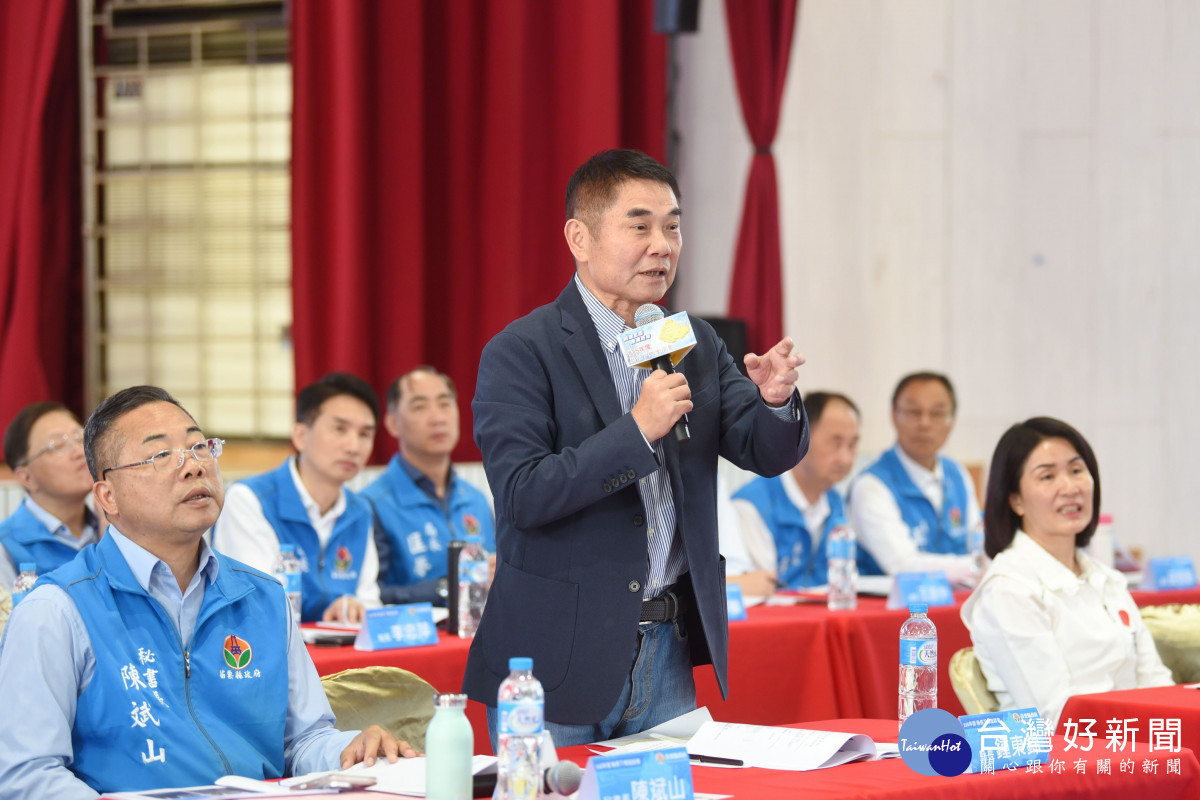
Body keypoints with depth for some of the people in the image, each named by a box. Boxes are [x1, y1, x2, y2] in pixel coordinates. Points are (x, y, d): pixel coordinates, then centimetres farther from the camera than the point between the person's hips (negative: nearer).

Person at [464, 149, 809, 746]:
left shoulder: (695, 344, 11)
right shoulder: (521, 353, -8)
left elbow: (768, 453, 6)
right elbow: (521, 495, -18)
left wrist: (776, 400, -16)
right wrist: (637, 429, -24)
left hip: (668, 654, 5)